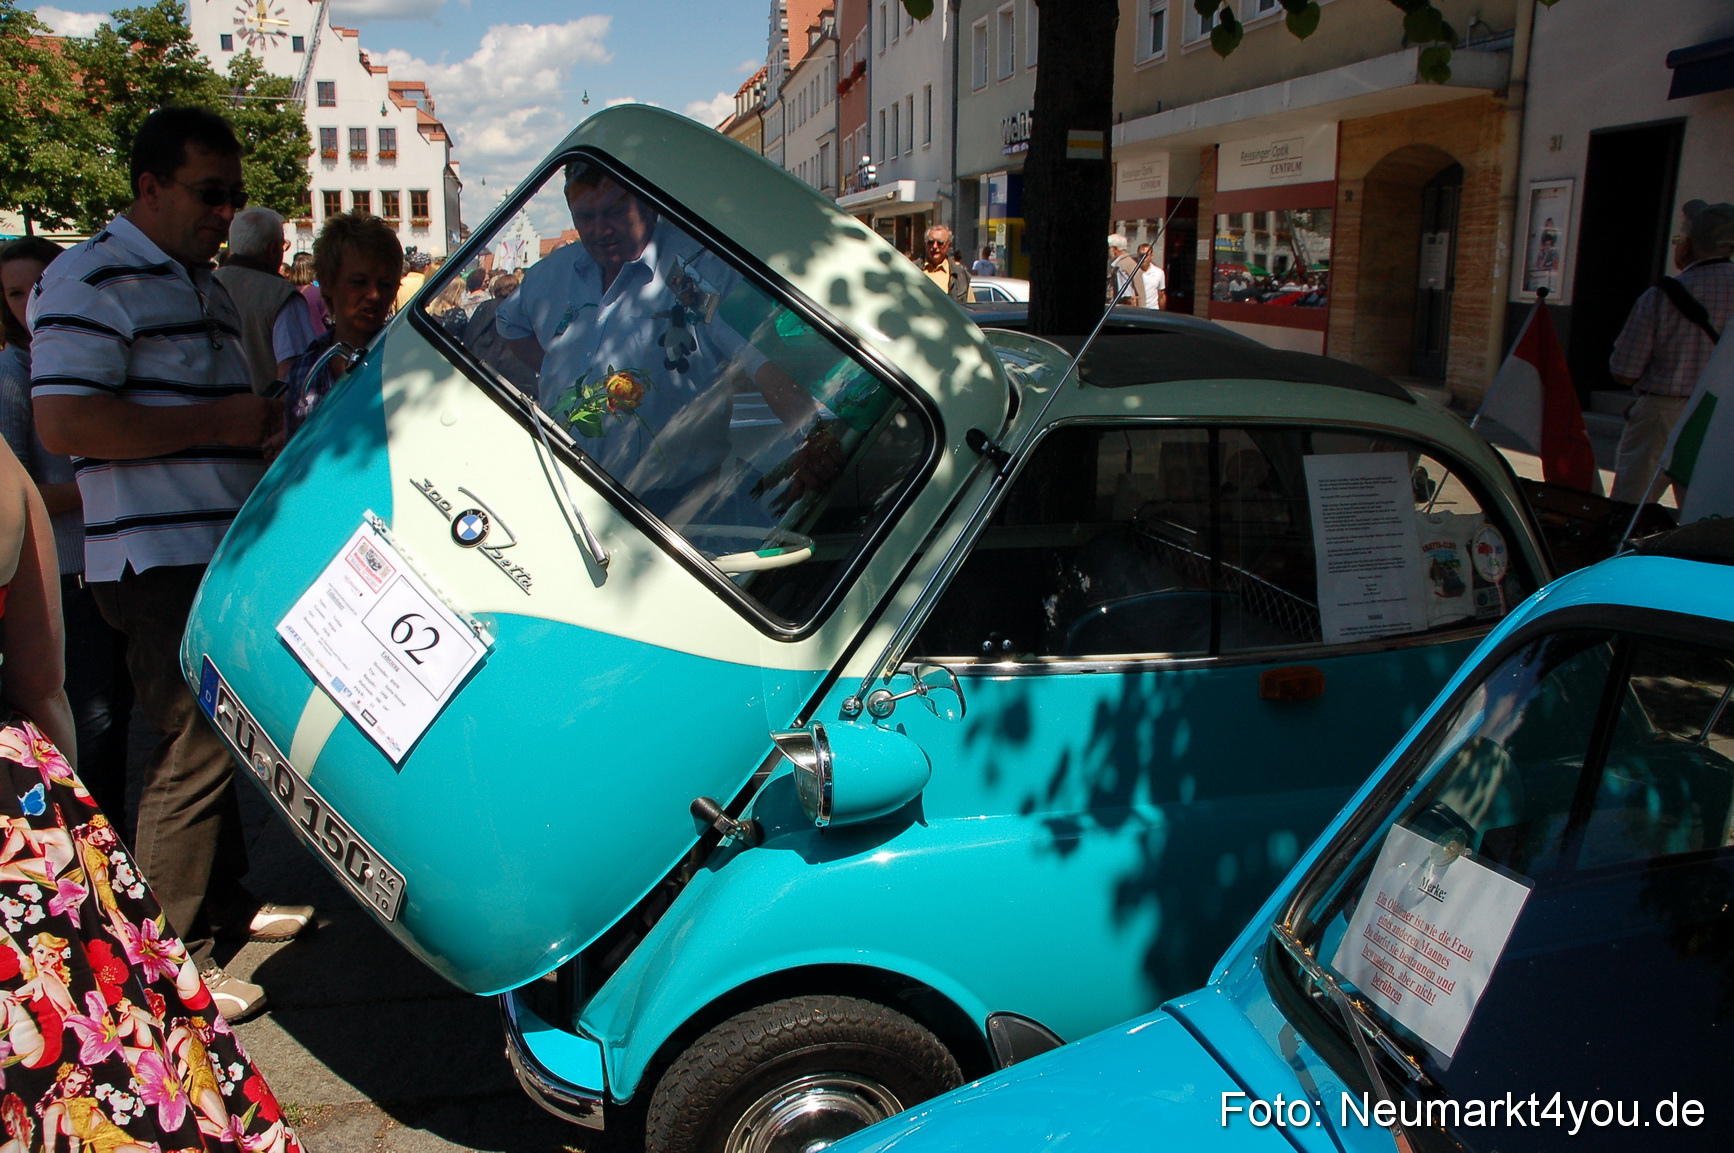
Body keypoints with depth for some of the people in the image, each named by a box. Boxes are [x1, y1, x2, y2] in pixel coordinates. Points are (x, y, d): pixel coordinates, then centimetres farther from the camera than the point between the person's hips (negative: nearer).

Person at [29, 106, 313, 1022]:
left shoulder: (202, 287, 19)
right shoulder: (90, 281, -10)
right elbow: (62, 421, -22)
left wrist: (262, 419, 11)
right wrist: (218, 422, -20)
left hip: (224, 552, 9)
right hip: (158, 563, -9)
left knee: (215, 732, 17)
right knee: (193, 746, -6)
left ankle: (223, 899, 32)